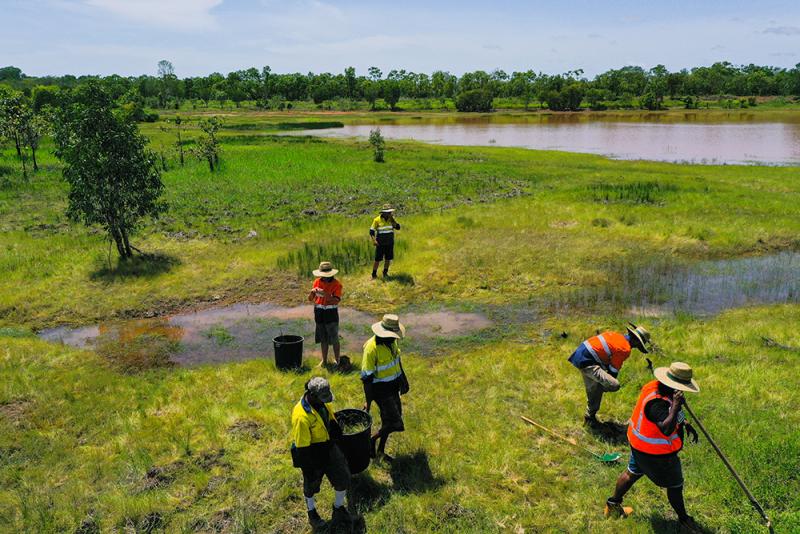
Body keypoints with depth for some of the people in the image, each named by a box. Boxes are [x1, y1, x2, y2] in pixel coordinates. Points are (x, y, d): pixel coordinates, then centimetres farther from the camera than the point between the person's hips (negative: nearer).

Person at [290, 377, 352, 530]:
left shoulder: (323, 403, -13)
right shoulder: (301, 416, -36)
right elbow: (302, 447, -27)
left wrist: (336, 434, 20)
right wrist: (308, 469, -18)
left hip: (328, 447, 6)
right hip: (311, 453, -6)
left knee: (343, 478, 11)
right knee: (311, 484, 19)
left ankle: (338, 509, 38)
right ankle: (312, 512, 48)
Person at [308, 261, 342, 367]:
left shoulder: (336, 284, -9)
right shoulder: (317, 282, 4)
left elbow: (336, 301, -21)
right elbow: (310, 299, 4)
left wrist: (325, 294, -31)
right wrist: (312, 292, -17)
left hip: (331, 313, -4)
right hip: (319, 313, 4)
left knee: (334, 339, 1)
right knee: (323, 339, 13)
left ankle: (337, 361, 14)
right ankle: (324, 360, 25)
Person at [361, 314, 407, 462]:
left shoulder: (391, 341, -3)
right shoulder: (372, 348, -27)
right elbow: (367, 377, -22)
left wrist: (403, 379, 21)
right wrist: (368, 401, -19)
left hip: (393, 387, 8)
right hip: (380, 390, -8)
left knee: (390, 419, 17)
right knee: (395, 423, -7)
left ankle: (380, 451, 33)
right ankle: (372, 440, 16)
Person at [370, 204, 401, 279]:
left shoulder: (391, 219, 2)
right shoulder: (377, 220, -10)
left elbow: (398, 227, -6)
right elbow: (371, 231, -7)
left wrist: (392, 219, -15)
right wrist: (374, 240, -19)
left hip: (390, 243, 4)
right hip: (380, 244, -4)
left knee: (388, 259, 9)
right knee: (378, 259, -2)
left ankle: (385, 273, 25)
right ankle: (374, 274, 8)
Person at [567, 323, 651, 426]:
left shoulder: (616, 335, 15)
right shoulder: (625, 349, -12)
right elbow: (614, 370, -6)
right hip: (587, 362, -10)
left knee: (593, 391, 22)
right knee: (614, 385, -20)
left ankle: (589, 417, 36)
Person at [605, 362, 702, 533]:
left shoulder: (656, 386, -6)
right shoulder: (656, 402, -36)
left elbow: (668, 412, 13)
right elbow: (666, 429, -45)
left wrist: (685, 424, 9)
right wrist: (676, 406, -47)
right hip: (656, 453, -9)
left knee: (633, 473, 25)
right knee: (675, 485, 13)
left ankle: (613, 505, 41)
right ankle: (683, 519, 36)